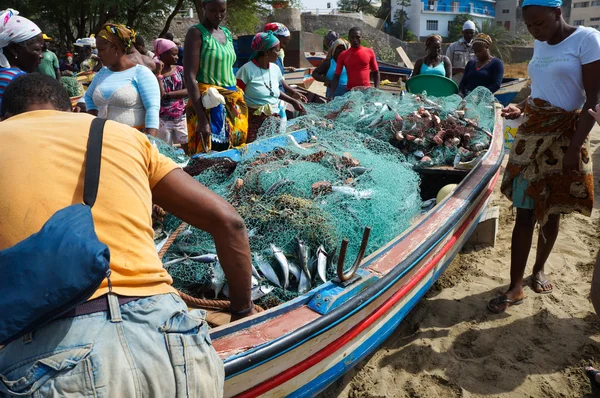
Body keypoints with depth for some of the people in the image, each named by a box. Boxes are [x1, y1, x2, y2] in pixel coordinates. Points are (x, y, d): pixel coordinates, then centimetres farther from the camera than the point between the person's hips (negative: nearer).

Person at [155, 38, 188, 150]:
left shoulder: (180, 70, 4)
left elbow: (188, 91, -6)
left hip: (181, 117, 3)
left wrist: (168, 94, -14)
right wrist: (158, 74, -18)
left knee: (188, 148, 3)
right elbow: (159, 94, -15)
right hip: (163, 120, -3)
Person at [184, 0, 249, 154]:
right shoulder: (196, 33, -8)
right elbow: (190, 77, -16)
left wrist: (237, 103, 15)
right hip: (208, 104, -7)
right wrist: (202, 118, -24)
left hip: (233, 104, 7)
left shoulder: (227, 33, 12)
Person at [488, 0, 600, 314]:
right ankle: (515, 287, 4)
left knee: (552, 210, 8)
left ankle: (539, 269, 31)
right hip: (532, 134, 5)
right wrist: (521, 108, 4)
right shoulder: (540, 45, 10)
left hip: (565, 136, -4)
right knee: (525, 212, 1)